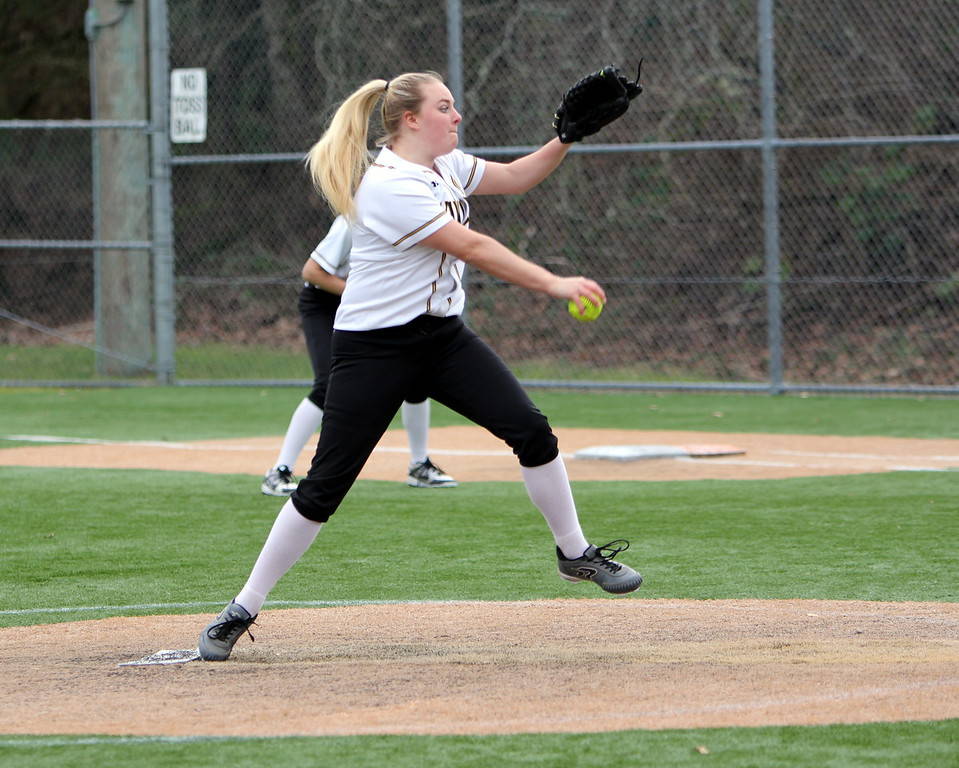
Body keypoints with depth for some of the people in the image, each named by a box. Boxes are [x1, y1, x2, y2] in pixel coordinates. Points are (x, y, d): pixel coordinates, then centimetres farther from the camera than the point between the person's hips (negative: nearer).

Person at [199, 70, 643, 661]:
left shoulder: (445, 165, 5)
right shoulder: (386, 186, -22)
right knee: (326, 484, -6)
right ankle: (242, 612, 2)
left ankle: (576, 554, 12)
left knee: (530, 430, -5)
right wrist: (554, 285, -23)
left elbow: (516, 178, 16)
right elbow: (472, 247, -24)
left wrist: (567, 138, -1)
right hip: (375, 347, -8)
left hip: (442, 336, 8)